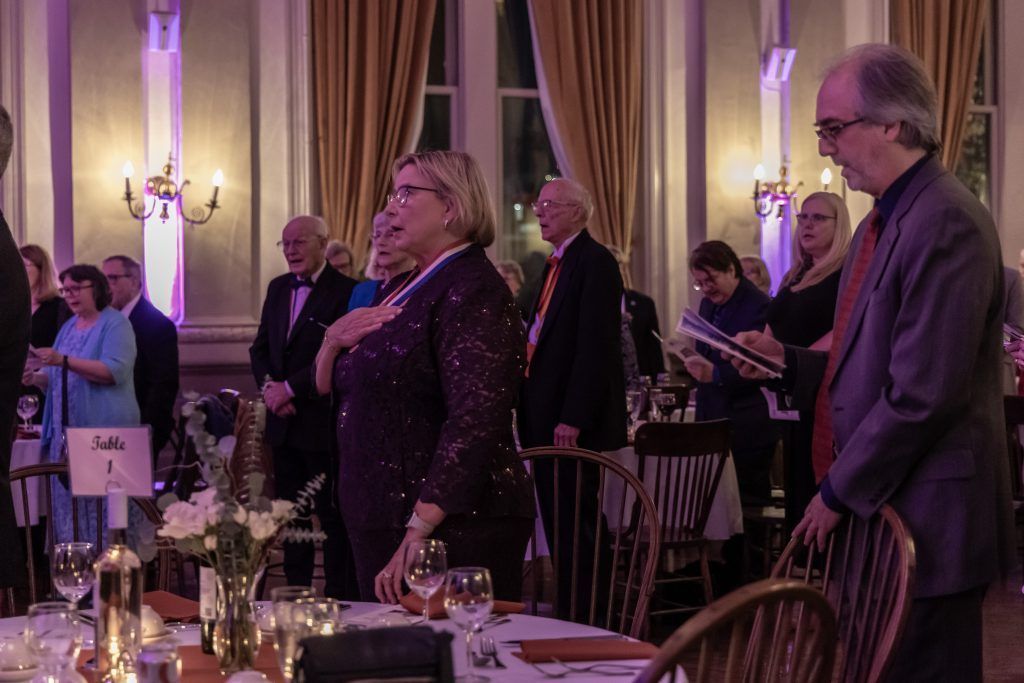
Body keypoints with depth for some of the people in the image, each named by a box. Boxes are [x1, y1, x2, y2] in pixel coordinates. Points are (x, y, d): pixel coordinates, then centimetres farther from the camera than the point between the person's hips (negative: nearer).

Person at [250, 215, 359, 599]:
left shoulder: (344, 292, -11)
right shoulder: (278, 288, 13)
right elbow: (260, 347, 16)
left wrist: (290, 388, -16)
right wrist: (268, 386, -3)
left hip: (322, 421, -7)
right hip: (283, 422, 7)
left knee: (332, 514, 0)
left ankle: (339, 595, 6)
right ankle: (296, 591, 23)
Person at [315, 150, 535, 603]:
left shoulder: (471, 290, -13)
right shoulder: (405, 288, 16)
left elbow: (474, 424, -24)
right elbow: (327, 387, 20)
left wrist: (418, 533, -28)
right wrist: (333, 341, -2)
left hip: (452, 532, -9)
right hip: (384, 528, 9)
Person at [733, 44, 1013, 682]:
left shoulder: (947, 222, -18)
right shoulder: (881, 224, 14)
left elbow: (922, 393, -23)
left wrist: (841, 494, -14)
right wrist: (785, 360, 6)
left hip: (925, 526, -9)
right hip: (877, 515, 9)